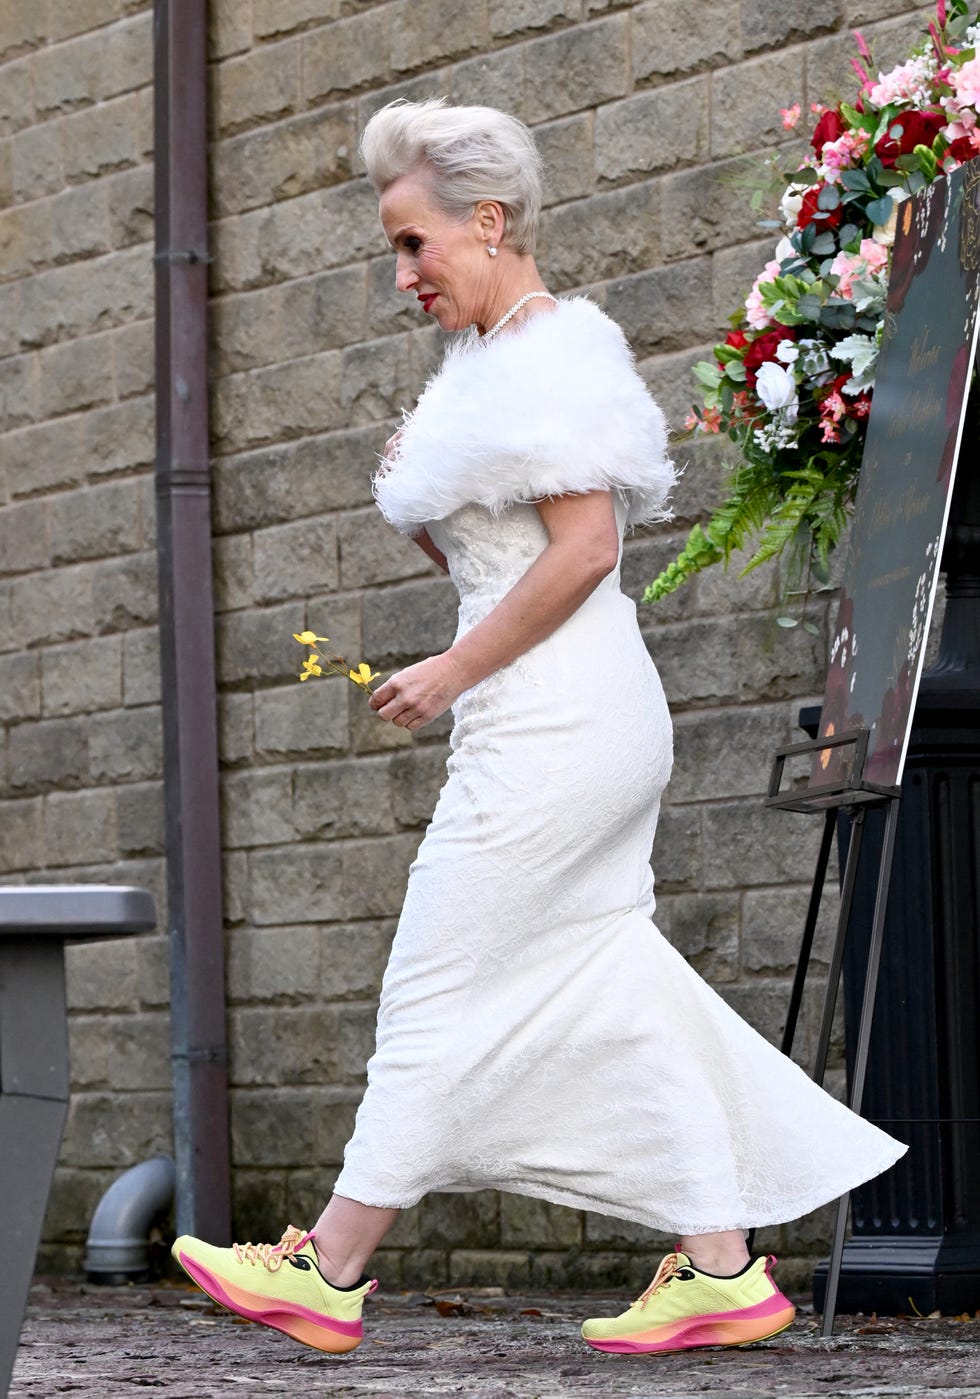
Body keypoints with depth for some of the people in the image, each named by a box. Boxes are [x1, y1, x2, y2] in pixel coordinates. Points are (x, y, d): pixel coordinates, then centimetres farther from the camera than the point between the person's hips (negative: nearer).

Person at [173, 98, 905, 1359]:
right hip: (576, 725, 10)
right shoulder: (493, 362, 19)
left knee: (441, 992, -4)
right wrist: (411, 499, 5)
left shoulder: (552, 349, -11)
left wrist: (451, 674, -15)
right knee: (613, 989, 7)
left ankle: (330, 1275, 2)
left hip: (554, 721, -10)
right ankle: (723, 1267, 5)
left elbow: (585, 548, -19)